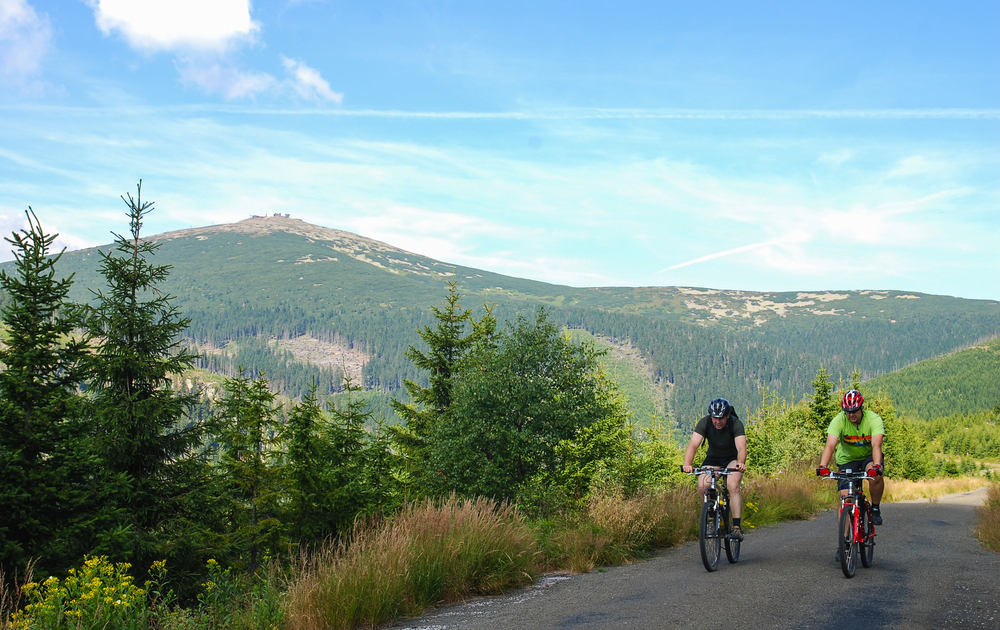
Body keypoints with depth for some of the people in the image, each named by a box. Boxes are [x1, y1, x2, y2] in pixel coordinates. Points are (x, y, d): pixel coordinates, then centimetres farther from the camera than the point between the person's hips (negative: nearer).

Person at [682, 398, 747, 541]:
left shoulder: (736, 424, -25)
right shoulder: (704, 423, -21)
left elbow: (741, 448, -38)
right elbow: (693, 445, -32)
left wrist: (741, 463, -59)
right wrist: (687, 464, -50)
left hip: (733, 459, -2)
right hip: (713, 458, 2)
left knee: (733, 486, -28)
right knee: (703, 486, -21)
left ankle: (736, 527, -26)